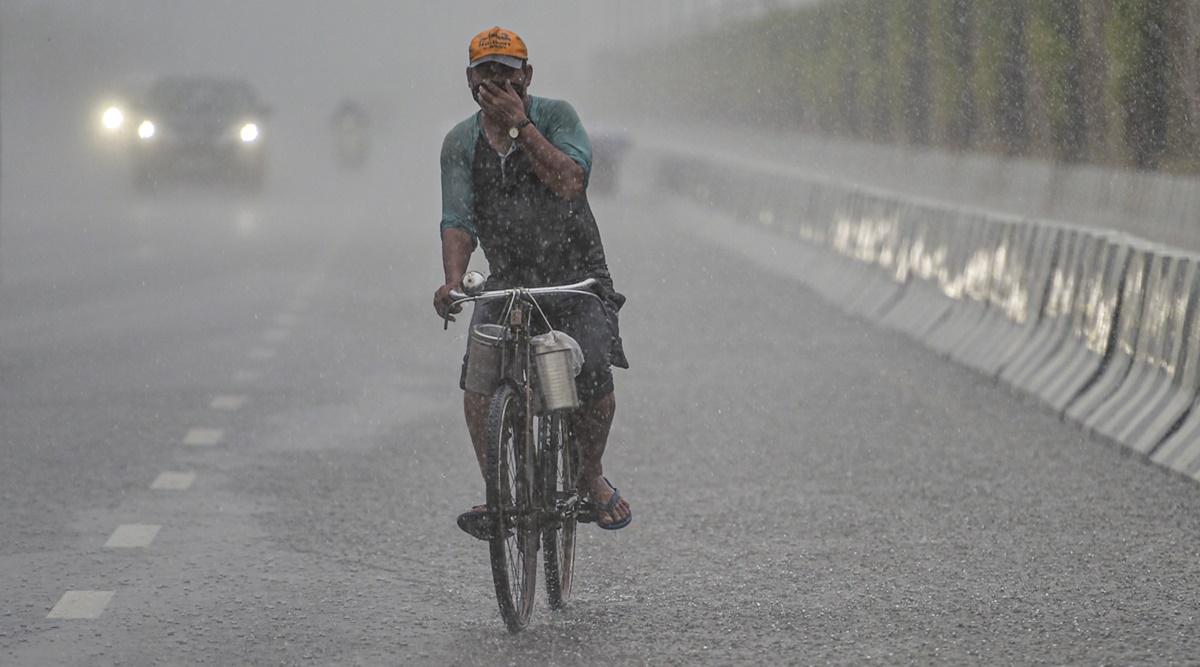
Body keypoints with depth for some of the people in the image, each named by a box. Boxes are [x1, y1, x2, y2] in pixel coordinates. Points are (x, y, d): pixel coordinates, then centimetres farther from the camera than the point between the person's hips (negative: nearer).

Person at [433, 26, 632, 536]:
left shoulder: (555, 116, -4)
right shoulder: (460, 142, 3)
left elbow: (569, 182, -21)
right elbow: (458, 220, -6)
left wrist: (520, 124, -23)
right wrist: (453, 280, -24)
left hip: (577, 277, -2)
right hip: (508, 282, 2)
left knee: (594, 374, -23)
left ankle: (592, 474, 4)